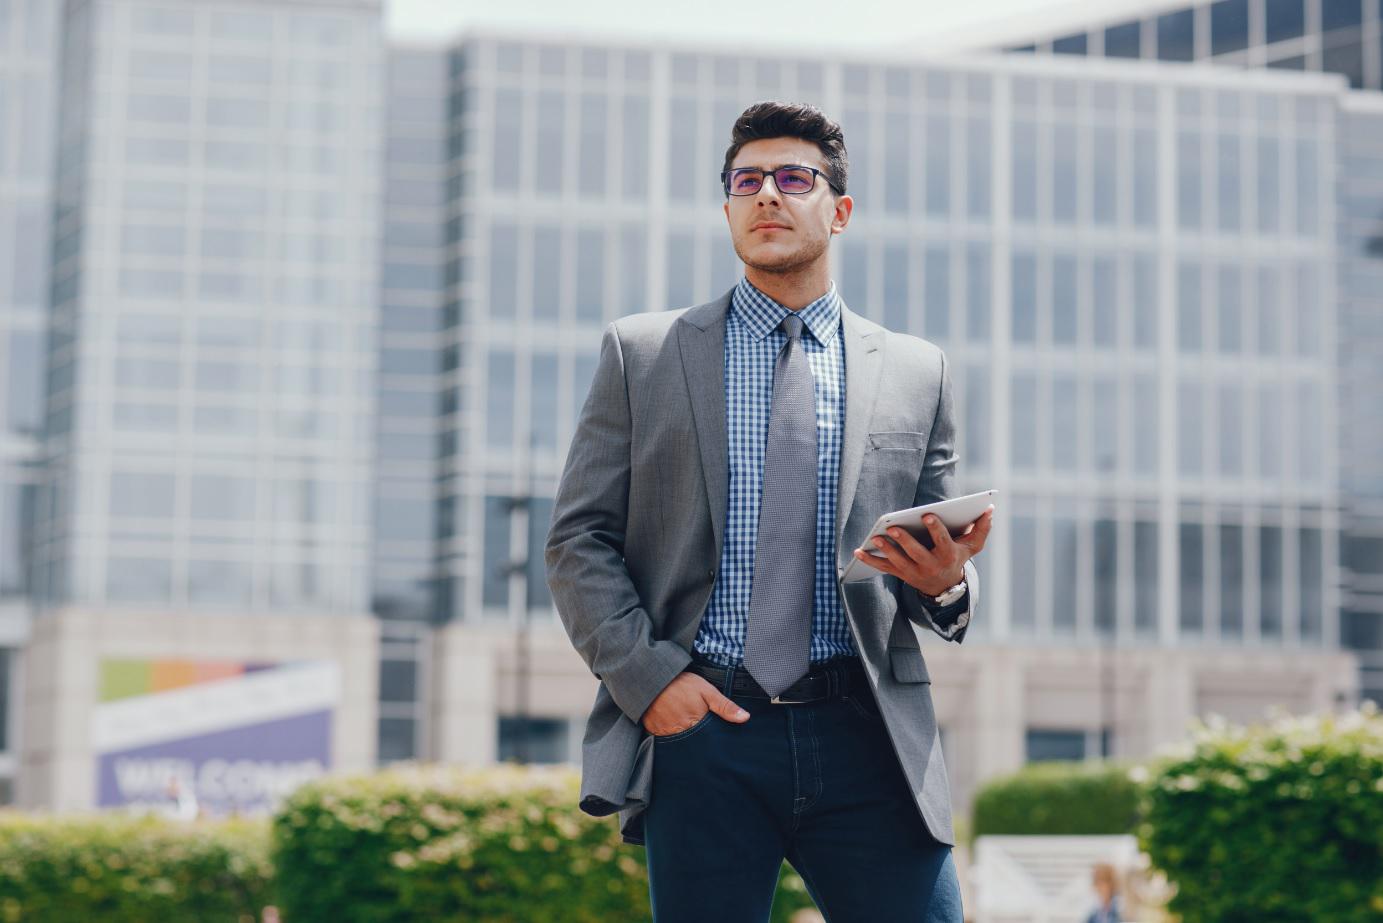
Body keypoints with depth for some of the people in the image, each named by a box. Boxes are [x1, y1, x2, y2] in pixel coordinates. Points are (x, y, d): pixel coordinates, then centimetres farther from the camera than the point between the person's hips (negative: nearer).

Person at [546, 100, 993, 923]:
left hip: (865, 738, 1)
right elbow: (579, 540, 6)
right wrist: (647, 674, -9)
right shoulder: (642, 353, 12)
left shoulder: (916, 371, 15)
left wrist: (945, 582, -8)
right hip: (700, 732, -1)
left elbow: (940, 563, 17)